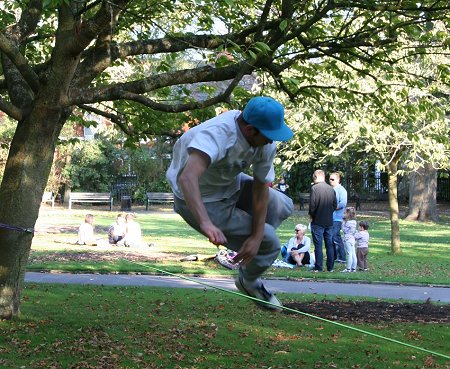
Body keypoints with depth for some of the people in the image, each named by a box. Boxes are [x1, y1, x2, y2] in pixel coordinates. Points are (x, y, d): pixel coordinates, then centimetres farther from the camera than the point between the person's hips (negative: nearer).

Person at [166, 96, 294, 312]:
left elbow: (260, 191, -9)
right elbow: (187, 177, -55)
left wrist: (256, 237, -14)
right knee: (269, 242, -8)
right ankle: (249, 282, 22)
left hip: (231, 186, 8)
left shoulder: (267, 144, -17)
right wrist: (206, 223, -67)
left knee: (282, 206, 13)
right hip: (200, 200, -7)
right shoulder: (217, 134, -40)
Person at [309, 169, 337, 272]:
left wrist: (311, 215, 1)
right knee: (329, 244, 11)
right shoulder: (331, 189, 5)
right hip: (329, 221, 5)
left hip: (318, 221, -5)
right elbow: (335, 205, 9)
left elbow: (312, 205, -15)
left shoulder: (314, 188, -12)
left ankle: (318, 267, 0)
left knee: (318, 245, 0)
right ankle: (330, 267, 14)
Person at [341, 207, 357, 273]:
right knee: (353, 254, 10)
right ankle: (354, 268, 14)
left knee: (349, 254, -7)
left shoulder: (348, 223, -17)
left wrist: (344, 222, -5)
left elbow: (344, 229, -13)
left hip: (348, 239, -9)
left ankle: (348, 268, -5)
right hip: (352, 238, 9)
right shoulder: (354, 222, 10)